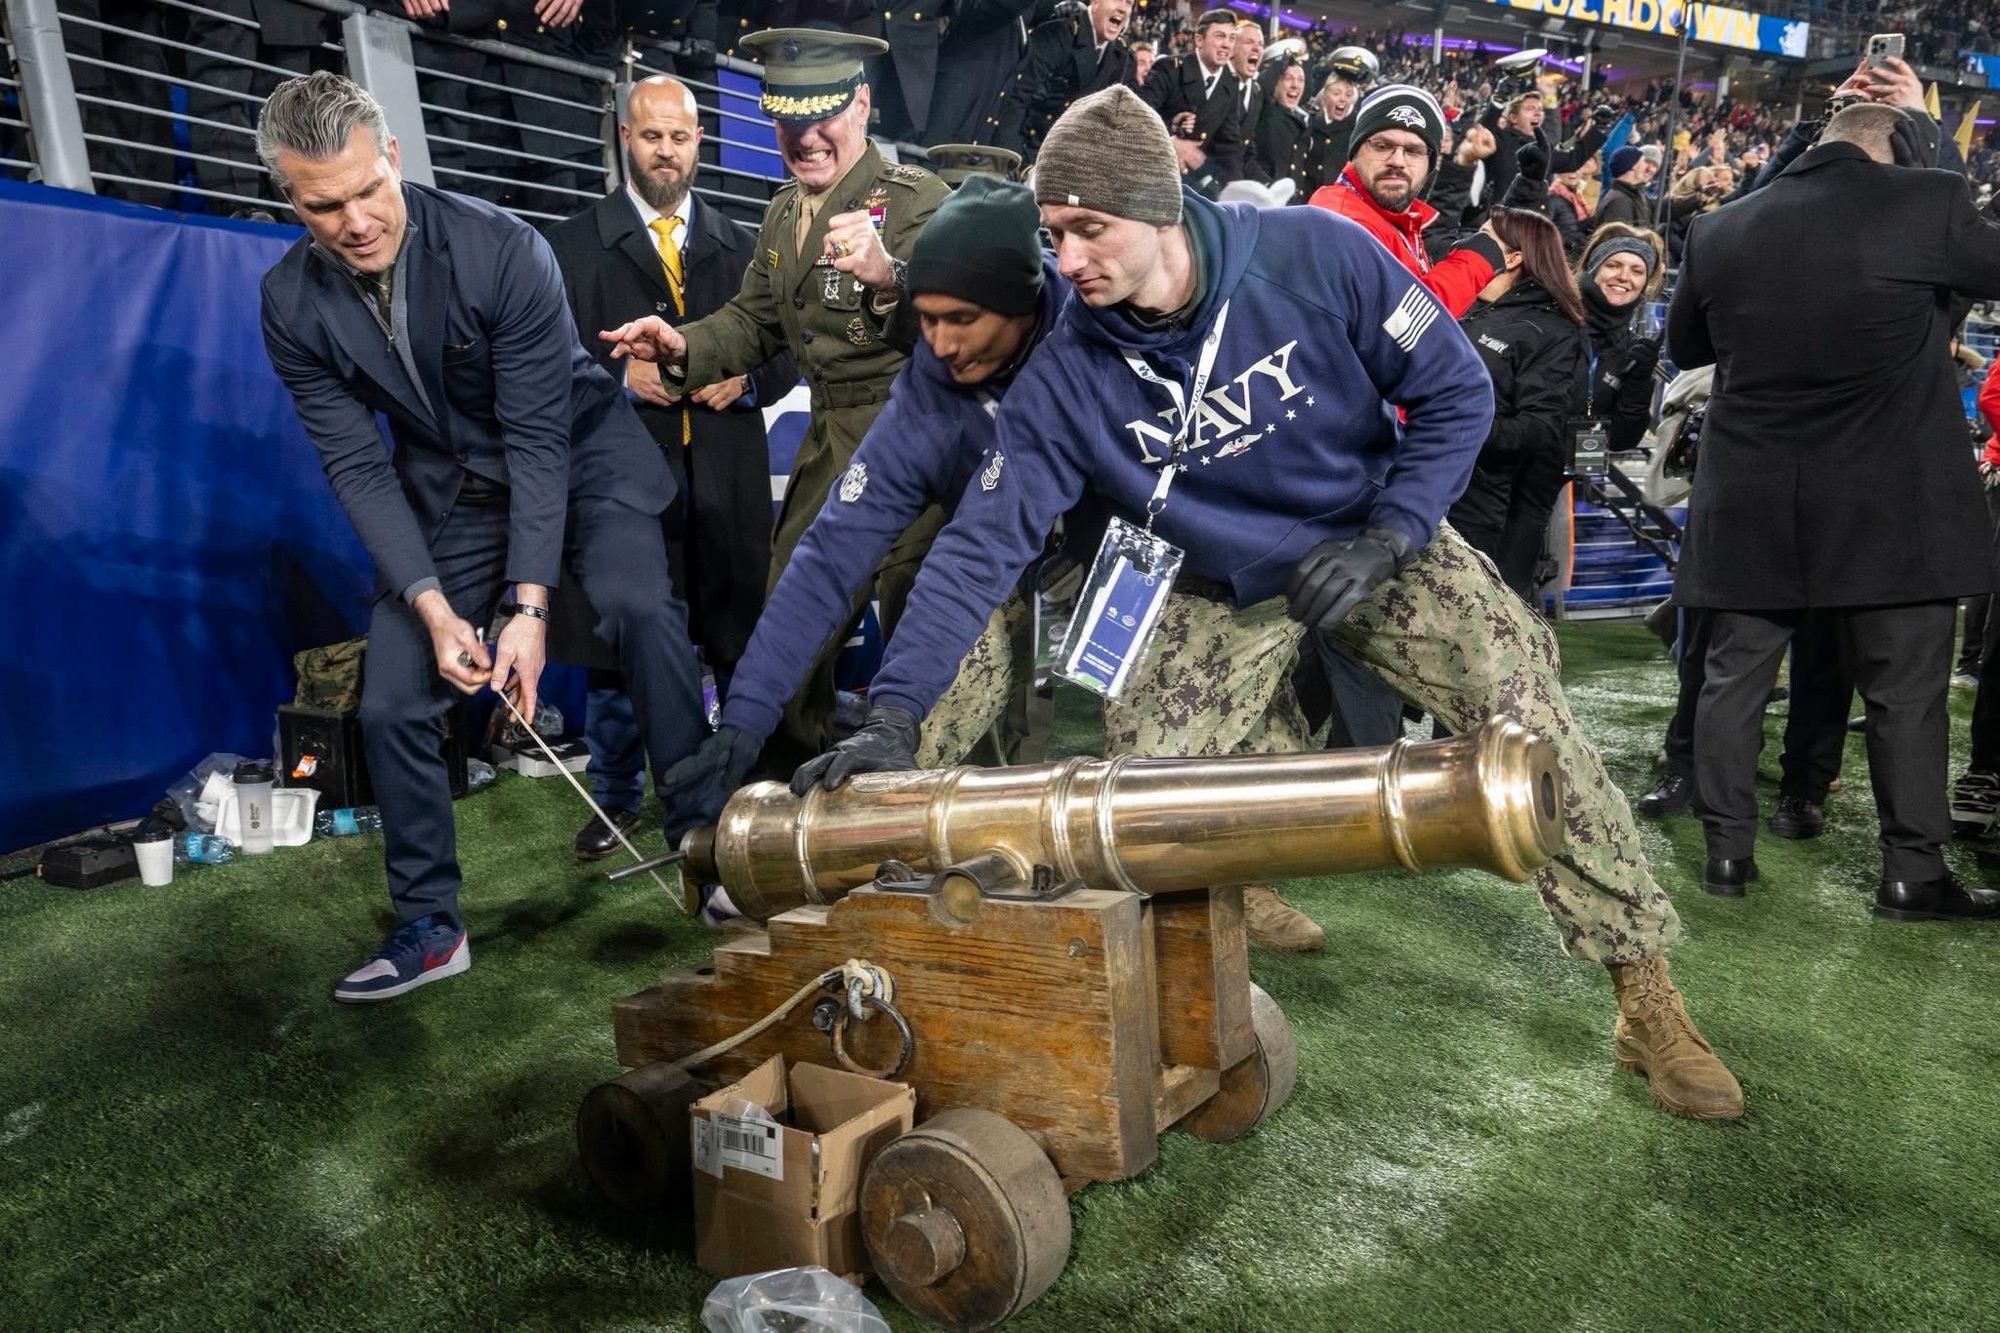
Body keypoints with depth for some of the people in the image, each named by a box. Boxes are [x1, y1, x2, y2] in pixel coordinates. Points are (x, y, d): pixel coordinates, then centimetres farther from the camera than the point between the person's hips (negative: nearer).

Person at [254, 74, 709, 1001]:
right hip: (446, 490, 4)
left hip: (576, 451, -3)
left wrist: (529, 607, -28)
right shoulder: (293, 303, -11)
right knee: (391, 706, -3)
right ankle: (429, 928, 15)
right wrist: (434, 608, -22)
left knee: (641, 609, -32)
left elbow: (538, 436, -24)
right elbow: (356, 464, -9)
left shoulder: (502, 250, -24)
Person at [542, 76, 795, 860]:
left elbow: (787, 351, 13)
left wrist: (746, 378, -6)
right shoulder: (572, 244, 6)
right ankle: (615, 798, 20)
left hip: (726, 479, 2)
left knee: (739, 640, 8)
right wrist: (619, 379, -14)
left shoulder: (738, 246, 14)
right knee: (615, 645, 5)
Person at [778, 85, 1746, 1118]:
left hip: (1380, 542, -1)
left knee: (1535, 732, -13)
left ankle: (1647, 1001, 5)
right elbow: (983, 541, -20)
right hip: (1233, 588, 2)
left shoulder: (1319, 257, -22)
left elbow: (1455, 392, -11)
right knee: (1138, 778, -15)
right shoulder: (1068, 376, -18)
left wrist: (1385, 541, -21)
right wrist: (895, 712, -27)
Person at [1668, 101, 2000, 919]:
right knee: (1905, 689, 7)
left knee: (1735, 675, 11)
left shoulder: (1718, 229, 3)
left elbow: (1684, 343, 16)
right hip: (1894, 502, -2)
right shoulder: (1927, 203, -6)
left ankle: (1727, 850, 15)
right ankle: (1912, 874, 14)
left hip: (1750, 501, 3)